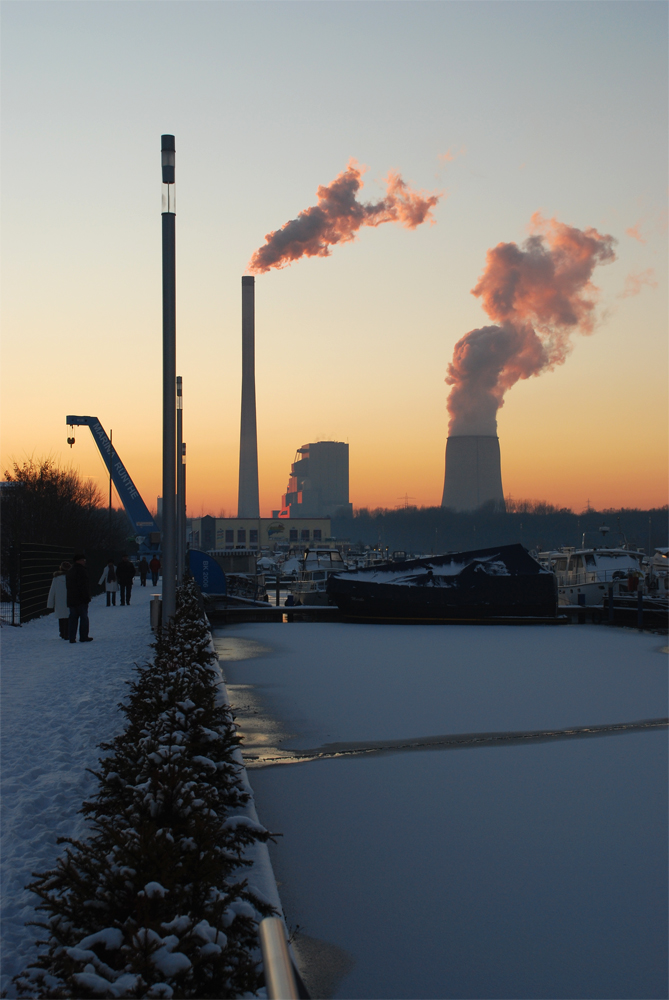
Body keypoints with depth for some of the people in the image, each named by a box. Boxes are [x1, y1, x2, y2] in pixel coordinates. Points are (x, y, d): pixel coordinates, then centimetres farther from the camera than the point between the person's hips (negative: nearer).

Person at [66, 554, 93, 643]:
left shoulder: (69, 572, 17)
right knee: (84, 617, 0)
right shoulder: (82, 571, -12)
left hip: (71, 600, 8)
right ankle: (83, 637, 2)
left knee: (73, 618, 8)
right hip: (81, 600, -8)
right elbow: (84, 586, -18)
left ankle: (72, 637, 3)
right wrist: (87, 597, -14)